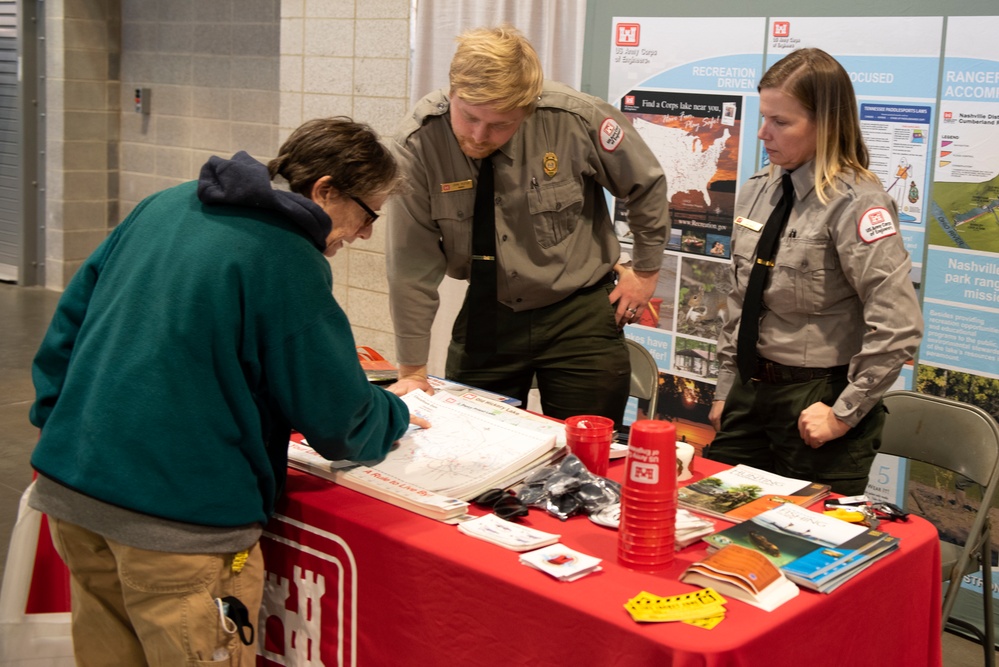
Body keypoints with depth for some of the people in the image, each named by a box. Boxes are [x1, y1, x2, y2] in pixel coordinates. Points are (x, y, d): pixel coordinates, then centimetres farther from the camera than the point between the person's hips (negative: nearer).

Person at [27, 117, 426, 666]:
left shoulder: (163, 206, 8)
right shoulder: (288, 261, -14)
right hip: (182, 518, -8)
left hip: (71, 492, 8)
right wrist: (394, 417, 12)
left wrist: (54, 415, 23)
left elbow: (70, 316, 15)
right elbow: (338, 419, -9)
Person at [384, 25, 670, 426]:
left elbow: (646, 184, -2)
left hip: (580, 313, -1)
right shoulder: (418, 143, -19)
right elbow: (413, 264, -14)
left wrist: (646, 271, 5)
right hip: (487, 314, 1)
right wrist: (412, 371, -11)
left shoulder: (574, 119, -21)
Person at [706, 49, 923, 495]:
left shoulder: (854, 203, -17)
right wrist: (727, 387, 13)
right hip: (751, 390, 7)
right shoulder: (758, 192, 6)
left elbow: (899, 326, -23)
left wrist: (844, 413, -18)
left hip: (816, 402, -7)